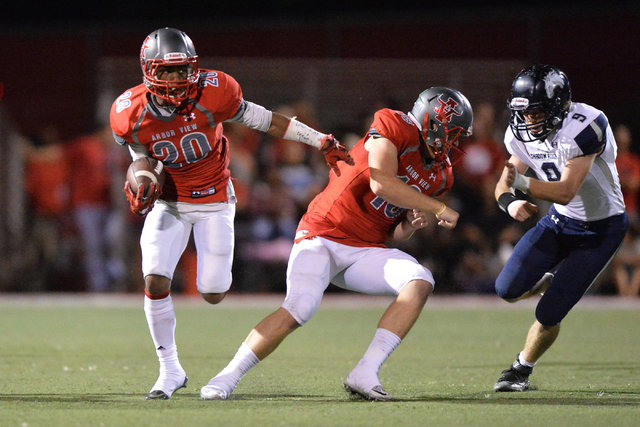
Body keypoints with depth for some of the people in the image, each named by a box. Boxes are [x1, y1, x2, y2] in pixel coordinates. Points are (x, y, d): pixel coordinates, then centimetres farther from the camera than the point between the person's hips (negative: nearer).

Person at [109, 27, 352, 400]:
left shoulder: (212, 93, -24)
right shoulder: (131, 115, -18)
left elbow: (260, 119, -11)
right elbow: (144, 158, 1)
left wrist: (321, 141, -10)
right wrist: (141, 186, -20)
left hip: (214, 201, -1)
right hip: (169, 202, 1)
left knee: (213, 295, 0)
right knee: (156, 281, -17)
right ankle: (170, 370, 0)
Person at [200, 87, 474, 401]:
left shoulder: (440, 175, 10)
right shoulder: (394, 126, -12)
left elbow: (396, 233, 15)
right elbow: (381, 183, -27)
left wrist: (412, 223, -8)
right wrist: (438, 209, -19)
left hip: (365, 250, 7)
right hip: (324, 236, -7)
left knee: (419, 282, -19)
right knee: (299, 309, -26)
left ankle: (365, 374, -23)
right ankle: (227, 377, -9)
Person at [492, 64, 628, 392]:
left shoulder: (585, 127, -31)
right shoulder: (521, 133, -10)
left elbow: (566, 191, -33)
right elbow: (505, 184, -4)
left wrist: (520, 184, -45)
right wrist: (510, 201, -27)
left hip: (601, 228, -6)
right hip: (560, 220, 6)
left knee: (549, 315, -10)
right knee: (508, 289, -7)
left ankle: (522, 369, 18)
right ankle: (549, 280, 27)